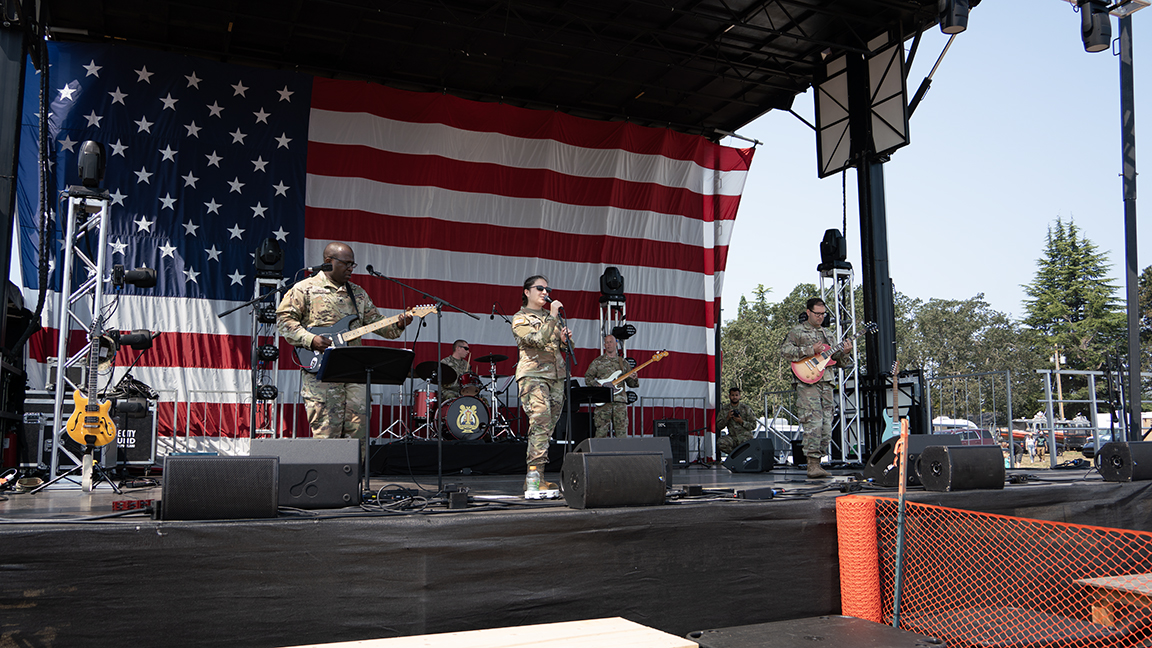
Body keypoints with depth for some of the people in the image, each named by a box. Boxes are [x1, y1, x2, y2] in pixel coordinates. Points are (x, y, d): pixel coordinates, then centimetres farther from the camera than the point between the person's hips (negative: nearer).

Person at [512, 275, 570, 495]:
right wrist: (553, 317, -16)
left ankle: (534, 479, 8)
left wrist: (564, 340, 6)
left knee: (548, 427, 3)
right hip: (533, 375, -7)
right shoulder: (520, 319, 1)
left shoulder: (551, 316, 21)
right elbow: (538, 340, -17)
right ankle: (534, 478, -22)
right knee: (540, 423, -20)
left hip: (556, 376, 7)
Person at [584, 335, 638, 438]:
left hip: (620, 401, 2)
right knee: (601, 431, -7)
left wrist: (634, 379, -5)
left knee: (622, 431, -2)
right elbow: (587, 378, 5)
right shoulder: (597, 362, 10)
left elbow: (630, 383, 18)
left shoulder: (623, 363, 17)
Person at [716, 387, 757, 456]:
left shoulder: (746, 408, 1)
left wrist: (741, 422, -14)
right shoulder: (724, 409, 6)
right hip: (732, 437, 2)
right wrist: (727, 418, -12)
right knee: (720, 442, -30)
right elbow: (718, 426, 4)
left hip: (745, 437, -2)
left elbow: (753, 426, 1)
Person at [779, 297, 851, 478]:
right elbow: (785, 350, -10)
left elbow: (837, 360, 23)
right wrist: (810, 351, -14)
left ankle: (817, 463, 11)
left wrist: (844, 353, 2)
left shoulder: (828, 334, 23)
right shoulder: (797, 331, 4)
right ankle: (813, 465, -14)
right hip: (807, 383, -6)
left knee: (826, 428, 3)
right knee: (813, 425, -16)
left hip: (826, 384, 6)